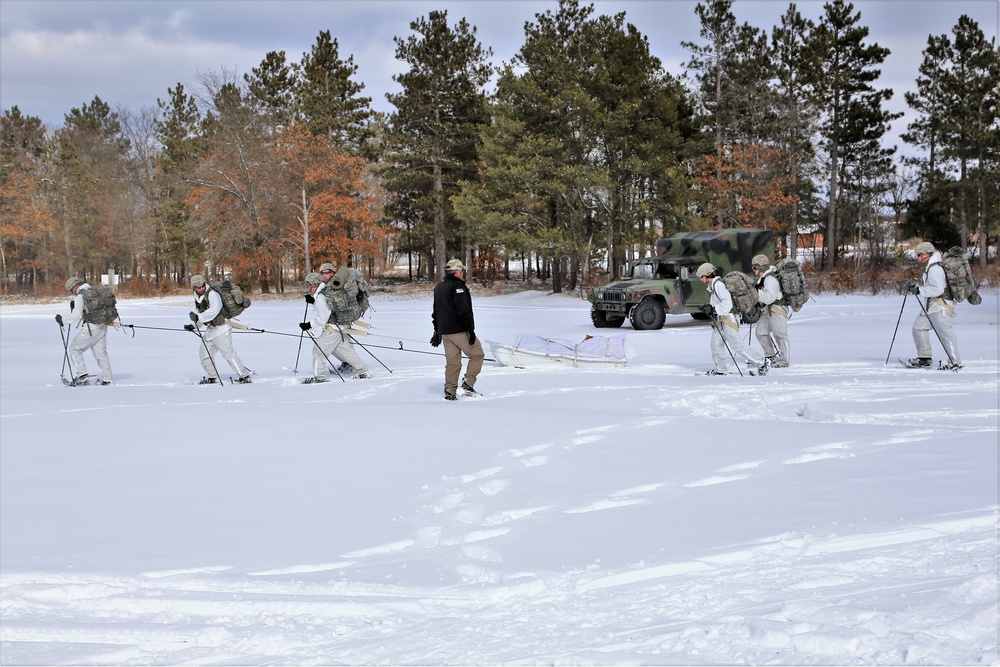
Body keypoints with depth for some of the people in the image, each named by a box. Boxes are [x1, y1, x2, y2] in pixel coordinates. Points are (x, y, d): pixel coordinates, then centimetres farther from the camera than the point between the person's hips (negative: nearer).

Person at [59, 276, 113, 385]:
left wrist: (62, 319, -5)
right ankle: (106, 378, 12)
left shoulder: (80, 295, -10)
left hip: (91, 328, -8)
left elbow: (77, 315, -16)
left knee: (74, 349, 5)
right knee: (100, 352, 14)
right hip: (102, 326, 8)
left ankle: (82, 374, -2)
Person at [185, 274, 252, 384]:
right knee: (204, 354, 11)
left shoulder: (212, 294, -16)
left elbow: (214, 310, -31)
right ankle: (213, 377, 27)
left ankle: (245, 377, -13)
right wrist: (194, 326, 14)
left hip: (221, 328, -9)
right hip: (210, 329, 9)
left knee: (228, 353, -15)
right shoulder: (198, 297, 13)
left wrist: (198, 317, -31)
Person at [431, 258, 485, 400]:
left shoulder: (439, 287, 17)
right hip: (459, 330, -8)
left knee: (452, 362, 9)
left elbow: (436, 312, 23)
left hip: (444, 332, 8)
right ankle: (468, 384, -3)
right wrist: (471, 330, -17)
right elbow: (464, 311, -19)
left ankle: (450, 392, 6)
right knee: (477, 355, 4)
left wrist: (437, 331, 28)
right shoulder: (457, 286, -12)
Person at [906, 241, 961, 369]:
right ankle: (924, 358, 17)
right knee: (919, 327, 12)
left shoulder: (935, 269, -17)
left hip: (941, 306, -11)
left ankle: (955, 362, -8)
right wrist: (915, 287, 15)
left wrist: (919, 290, -21)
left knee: (945, 332, -11)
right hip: (931, 305, 11)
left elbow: (938, 289, -25)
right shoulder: (931, 267, 16)